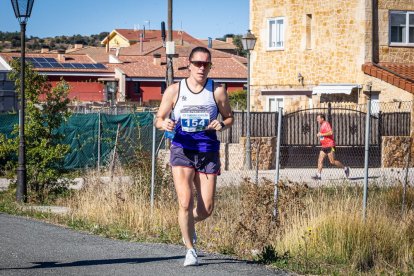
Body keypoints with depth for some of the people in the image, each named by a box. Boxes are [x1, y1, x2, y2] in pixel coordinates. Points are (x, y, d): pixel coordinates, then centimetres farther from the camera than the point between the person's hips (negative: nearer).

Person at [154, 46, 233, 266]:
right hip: (182, 151, -1)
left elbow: (229, 117, 13)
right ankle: (190, 250, 2)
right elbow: (158, 119, 6)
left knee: (206, 208, 2)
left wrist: (221, 125, -10)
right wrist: (164, 124, -17)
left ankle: (189, 224, 38)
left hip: (208, 152, 2)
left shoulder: (217, 91, 3)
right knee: (185, 202, -15)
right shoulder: (174, 90, 1)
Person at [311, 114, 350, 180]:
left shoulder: (326, 124, -11)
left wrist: (322, 134, -20)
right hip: (323, 147, 9)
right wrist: (320, 135, 17)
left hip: (329, 146, -9)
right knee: (320, 160, -2)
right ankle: (318, 175, -6)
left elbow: (331, 133, -25)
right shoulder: (322, 125, 18)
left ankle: (345, 168, 10)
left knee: (332, 161, -5)